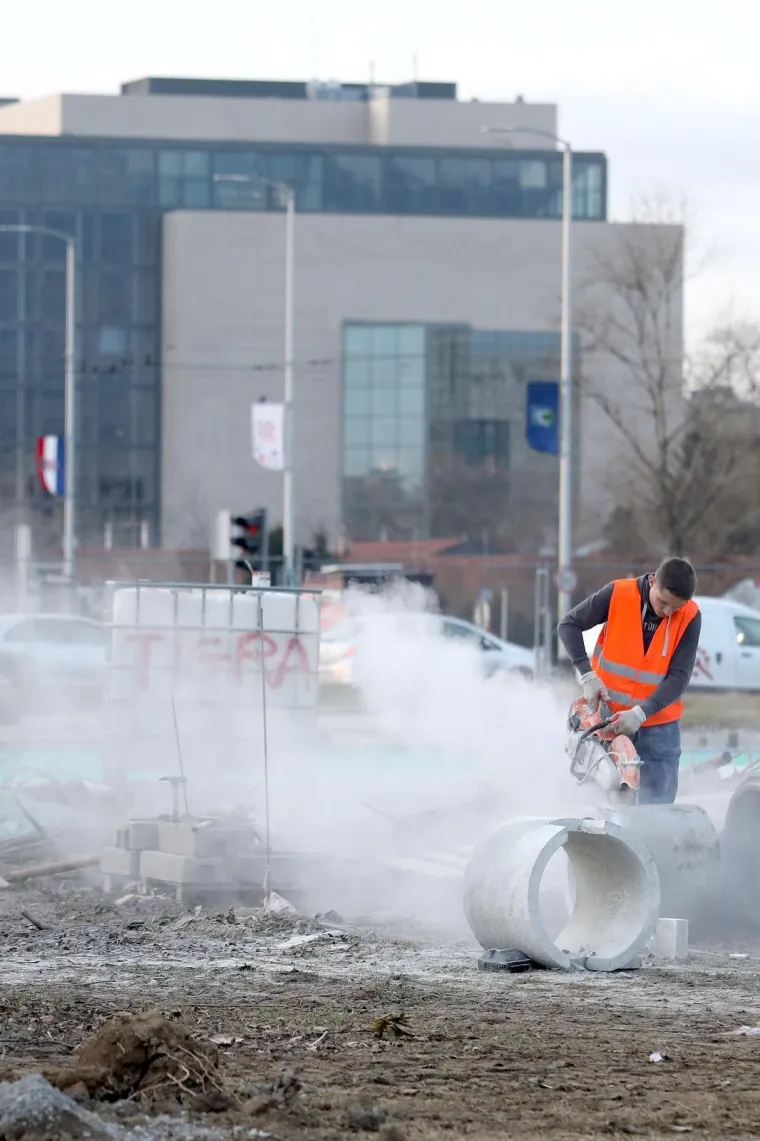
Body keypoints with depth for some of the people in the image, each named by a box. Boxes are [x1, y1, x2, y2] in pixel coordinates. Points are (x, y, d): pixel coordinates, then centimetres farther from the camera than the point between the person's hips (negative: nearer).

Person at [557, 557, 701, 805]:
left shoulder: (690, 618, -10)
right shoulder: (618, 594, -11)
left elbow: (679, 677, -14)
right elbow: (569, 625, -4)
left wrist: (640, 713, -25)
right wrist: (587, 675, -15)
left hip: (658, 724, 0)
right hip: (608, 716, 0)